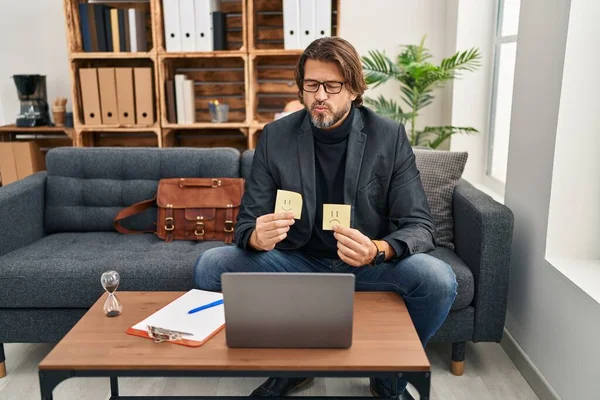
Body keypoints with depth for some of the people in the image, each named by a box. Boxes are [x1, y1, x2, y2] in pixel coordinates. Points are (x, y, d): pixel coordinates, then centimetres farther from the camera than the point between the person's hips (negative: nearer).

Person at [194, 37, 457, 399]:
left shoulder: (390, 137, -9)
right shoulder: (276, 136, -6)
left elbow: (420, 226, -12)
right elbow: (247, 222, -5)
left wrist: (377, 251, -35)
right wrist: (257, 237, -32)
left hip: (370, 265, -1)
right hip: (297, 261, 2)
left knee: (437, 279, -29)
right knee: (210, 267, -18)